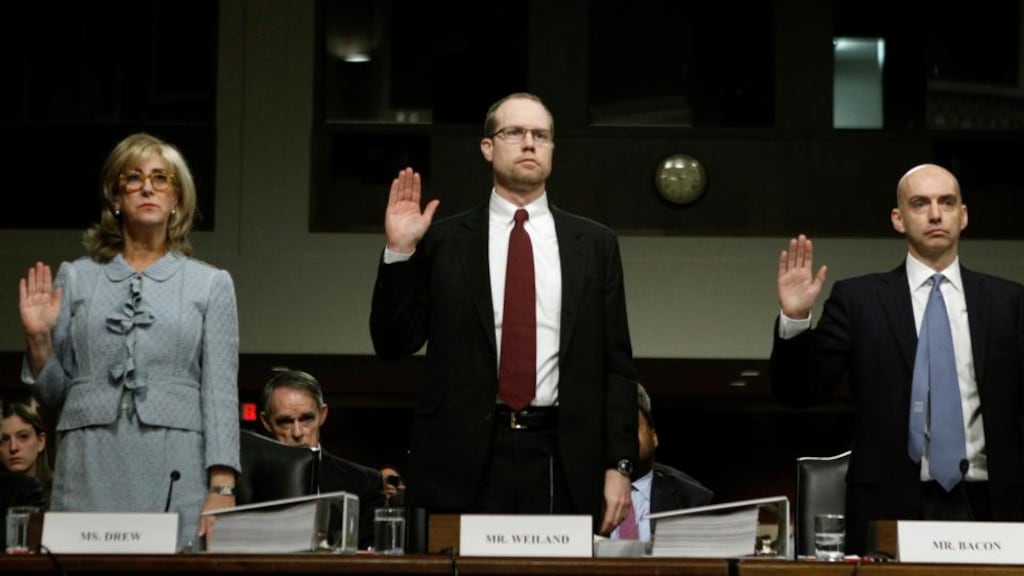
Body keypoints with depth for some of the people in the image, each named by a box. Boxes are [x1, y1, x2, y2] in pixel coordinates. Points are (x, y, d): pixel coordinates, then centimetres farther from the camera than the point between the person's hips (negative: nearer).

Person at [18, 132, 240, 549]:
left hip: (176, 474, -1)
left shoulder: (210, 284, 8)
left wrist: (221, 488, -9)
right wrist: (38, 338, -3)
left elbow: (221, 392, 1)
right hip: (91, 472, 1)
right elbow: (54, 394, 14)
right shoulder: (76, 277, 12)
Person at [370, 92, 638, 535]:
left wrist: (619, 465, 1)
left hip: (563, 465, 1)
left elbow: (615, 365, 9)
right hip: (465, 460, -1)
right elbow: (393, 344, 5)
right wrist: (400, 251, -6)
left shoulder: (594, 244, 10)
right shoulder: (443, 241, 6)